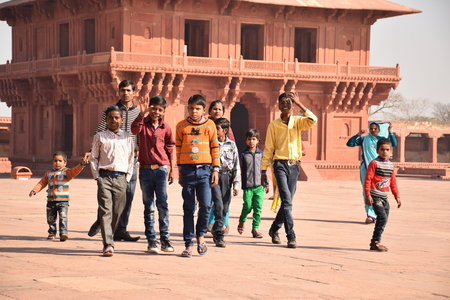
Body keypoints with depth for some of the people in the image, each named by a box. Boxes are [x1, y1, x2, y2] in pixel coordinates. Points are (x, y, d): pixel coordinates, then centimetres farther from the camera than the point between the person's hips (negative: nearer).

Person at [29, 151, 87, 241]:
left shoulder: (67, 172, 1)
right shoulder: (48, 174, 13)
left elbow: (75, 171, -15)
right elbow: (42, 183, 14)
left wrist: (81, 165, -32)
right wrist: (34, 190, 2)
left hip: (63, 201, -4)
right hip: (51, 200, 4)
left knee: (63, 217, -15)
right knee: (51, 218, 11)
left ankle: (64, 232, -14)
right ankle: (52, 233, 27)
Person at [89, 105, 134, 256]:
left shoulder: (127, 137, 12)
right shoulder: (100, 137, 9)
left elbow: (131, 158, 14)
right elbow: (93, 158, 10)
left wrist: (128, 177, 7)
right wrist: (97, 176, 2)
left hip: (121, 177, 2)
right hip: (104, 177, -2)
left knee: (117, 211, 1)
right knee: (105, 210, -10)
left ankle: (108, 237, 19)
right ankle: (108, 244, -15)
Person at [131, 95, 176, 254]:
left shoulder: (165, 128, 4)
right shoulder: (143, 123, 2)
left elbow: (170, 150, 10)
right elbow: (134, 130, -21)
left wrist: (171, 170, 9)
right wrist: (142, 114, -30)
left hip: (161, 170, 0)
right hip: (145, 169, 0)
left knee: (162, 205, -5)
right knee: (148, 206, 5)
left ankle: (165, 240, 1)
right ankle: (151, 241, 9)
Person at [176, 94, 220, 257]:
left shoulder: (210, 125, 5)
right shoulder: (181, 126, 6)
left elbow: (215, 148, 8)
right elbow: (178, 149, 9)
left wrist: (216, 169, 2)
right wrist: (180, 171, 7)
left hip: (204, 170, 0)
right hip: (188, 170, 0)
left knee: (205, 205, -9)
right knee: (188, 208, 3)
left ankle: (200, 234, 15)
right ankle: (188, 244, 7)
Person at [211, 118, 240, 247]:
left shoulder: (231, 145, 8)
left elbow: (236, 166, 9)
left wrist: (236, 184, 3)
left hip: (227, 177, 2)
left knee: (225, 208, 3)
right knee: (218, 205, -13)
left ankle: (216, 230, 21)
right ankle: (219, 236, -11)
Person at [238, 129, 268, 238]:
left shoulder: (261, 153, 10)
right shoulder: (243, 154, 2)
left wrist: (266, 184, 17)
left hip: (259, 185, 2)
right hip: (247, 185, -2)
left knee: (258, 207, -4)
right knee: (248, 206, -3)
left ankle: (255, 228, 4)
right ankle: (242, 222, 25)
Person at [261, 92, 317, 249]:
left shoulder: (297, 121, 7)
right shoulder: (274, 125, 4)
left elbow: (313, 120, -15)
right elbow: (268, 149, 5)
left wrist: (299, 104, -15)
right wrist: (263, 170, 2)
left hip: (294, 165, 3)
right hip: (280, 165, -3)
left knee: (287, 201, 10)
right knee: (287, 201, -13)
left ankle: (274, 229, 29)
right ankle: (291, 236, -15)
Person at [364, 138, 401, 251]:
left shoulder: (390, 165, 13)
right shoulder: (374, 163, -7)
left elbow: (393, 182, 20)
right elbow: (368, 179, -10)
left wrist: (397, 196, 17)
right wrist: (368, 195, -16)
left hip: (384, 197, 7)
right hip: (375, 196, -7)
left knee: (384, 220, 6)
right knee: (382, 217, -16)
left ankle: (375, 242, 15)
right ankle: (375, 242, -10)